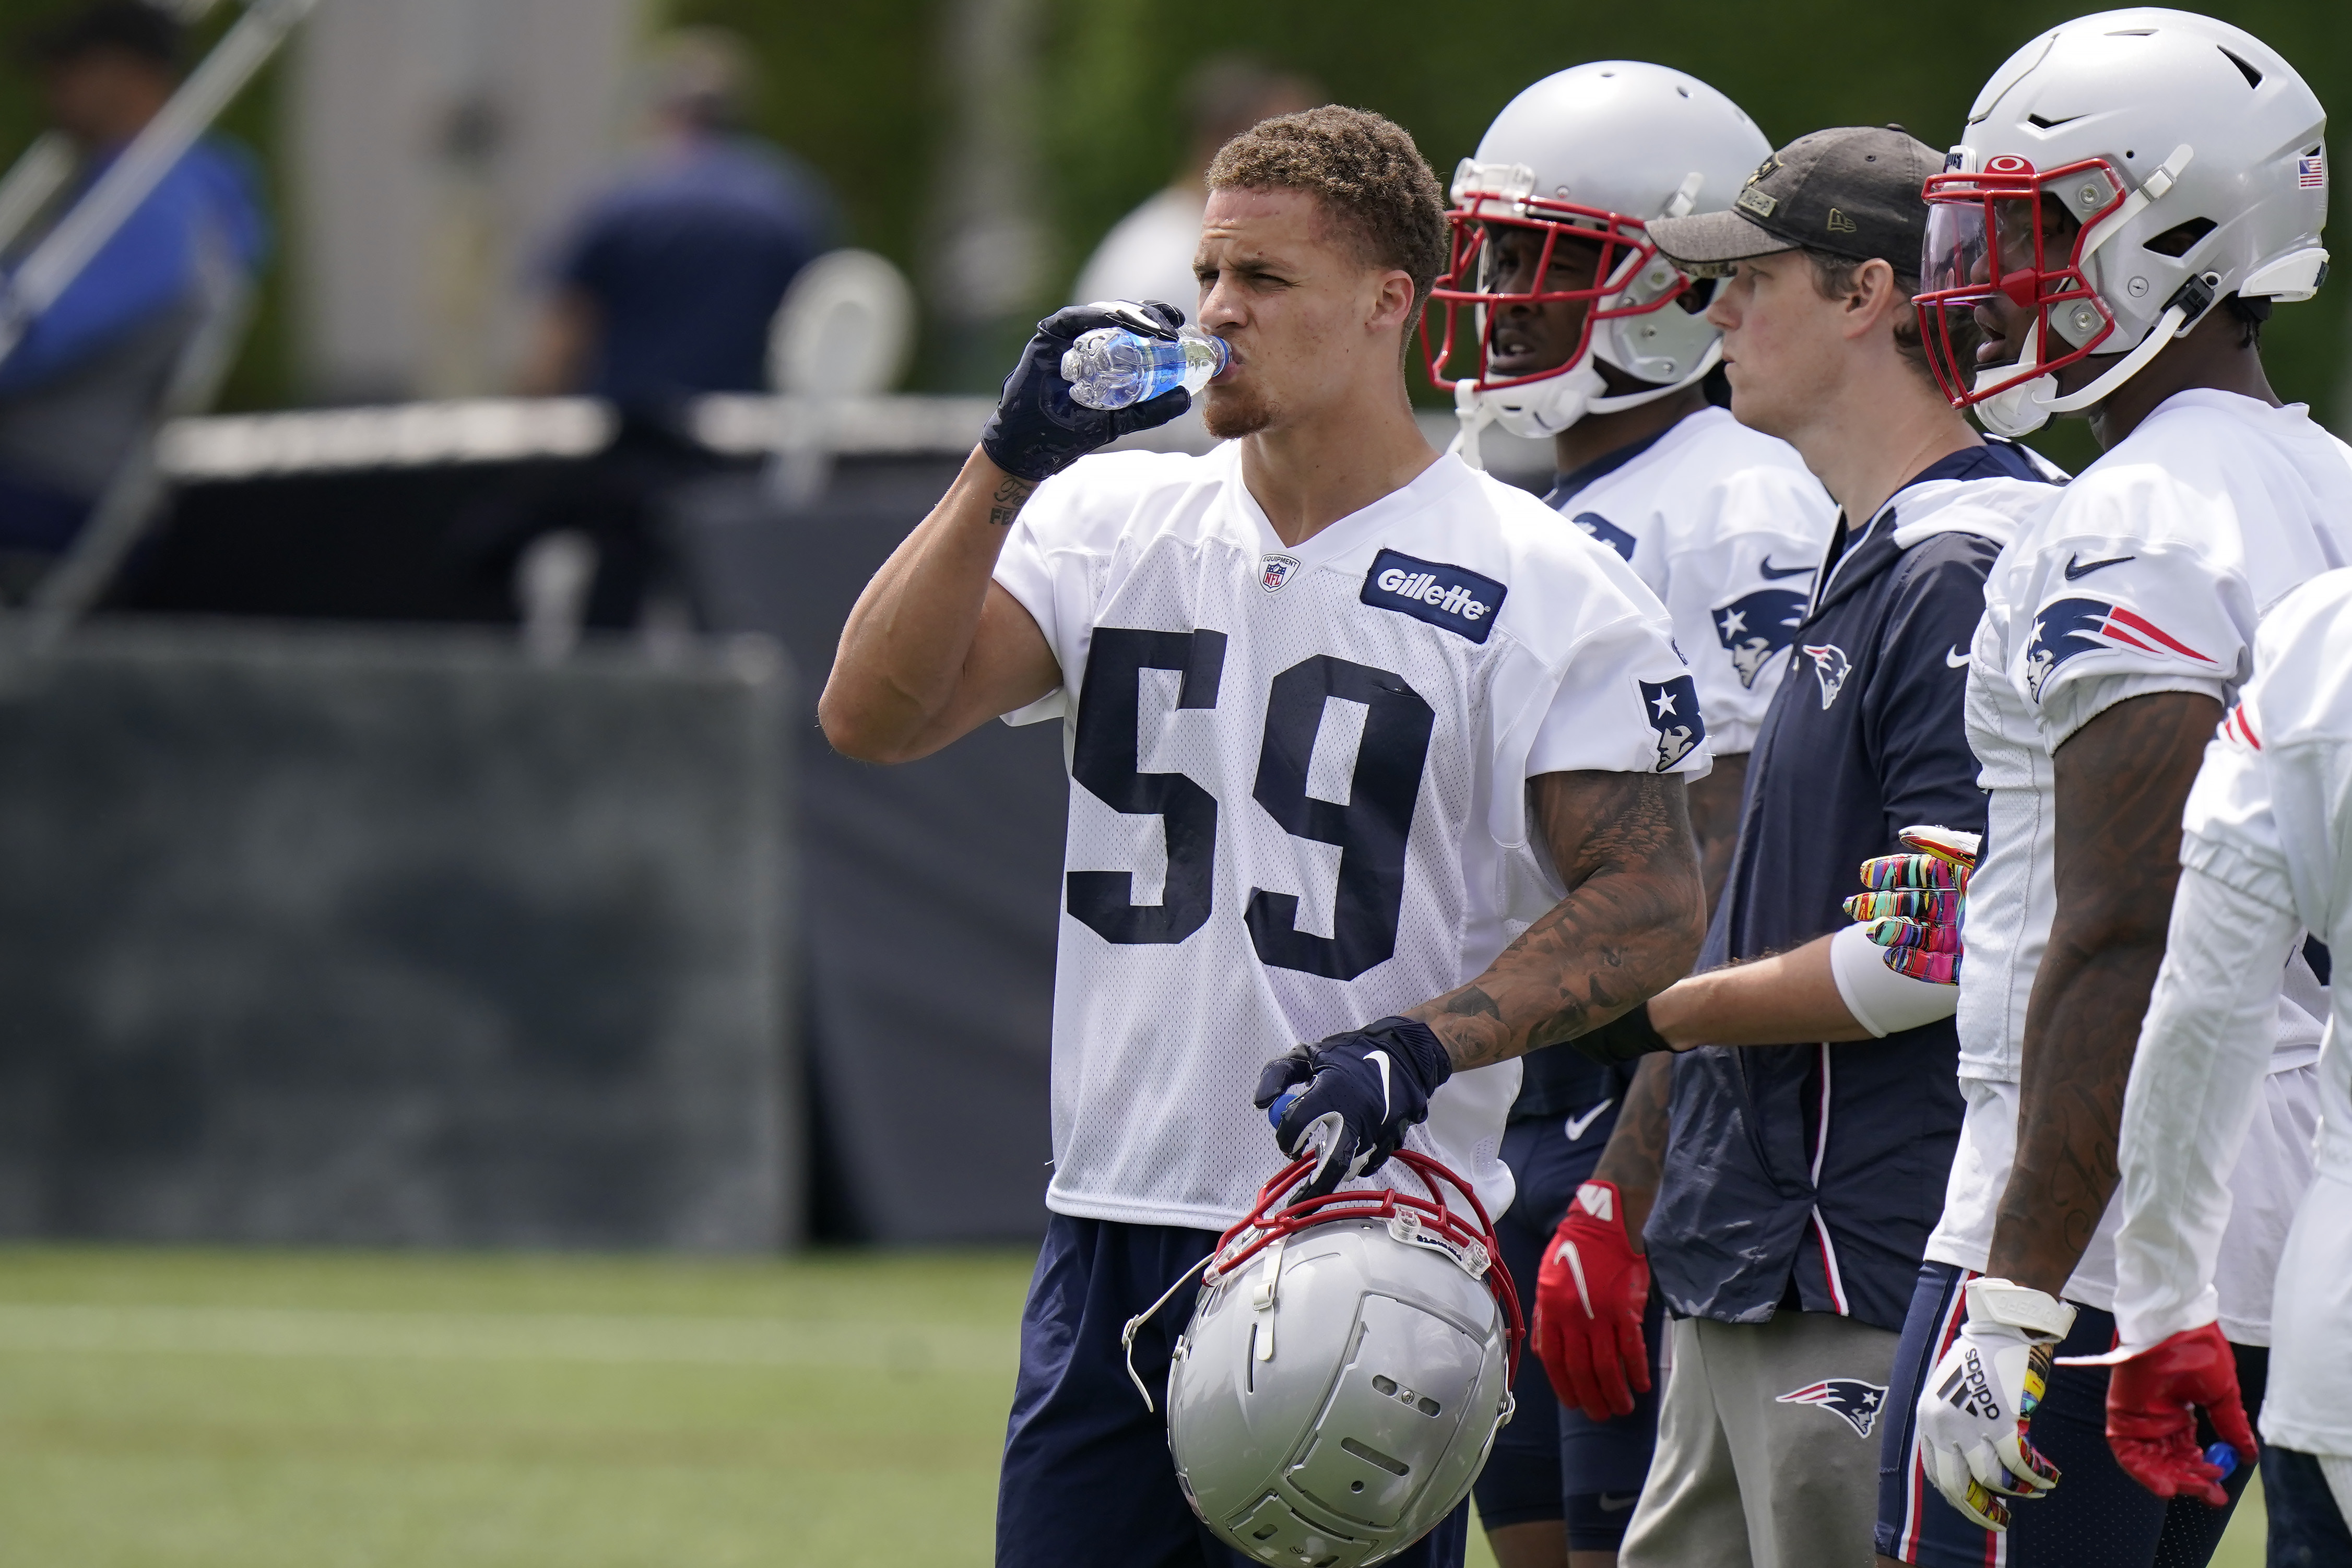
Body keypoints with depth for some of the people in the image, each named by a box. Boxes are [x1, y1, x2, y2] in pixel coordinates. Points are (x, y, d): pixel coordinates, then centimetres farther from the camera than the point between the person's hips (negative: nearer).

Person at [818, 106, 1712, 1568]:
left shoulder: (1543, 594, -4)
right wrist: (1010, 466, -9)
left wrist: (1421, 1050, -19)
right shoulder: (1114, 525, 10)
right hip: (1115, 1226, 5)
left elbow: (1652, 903, -5)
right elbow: (874, 717, 0)